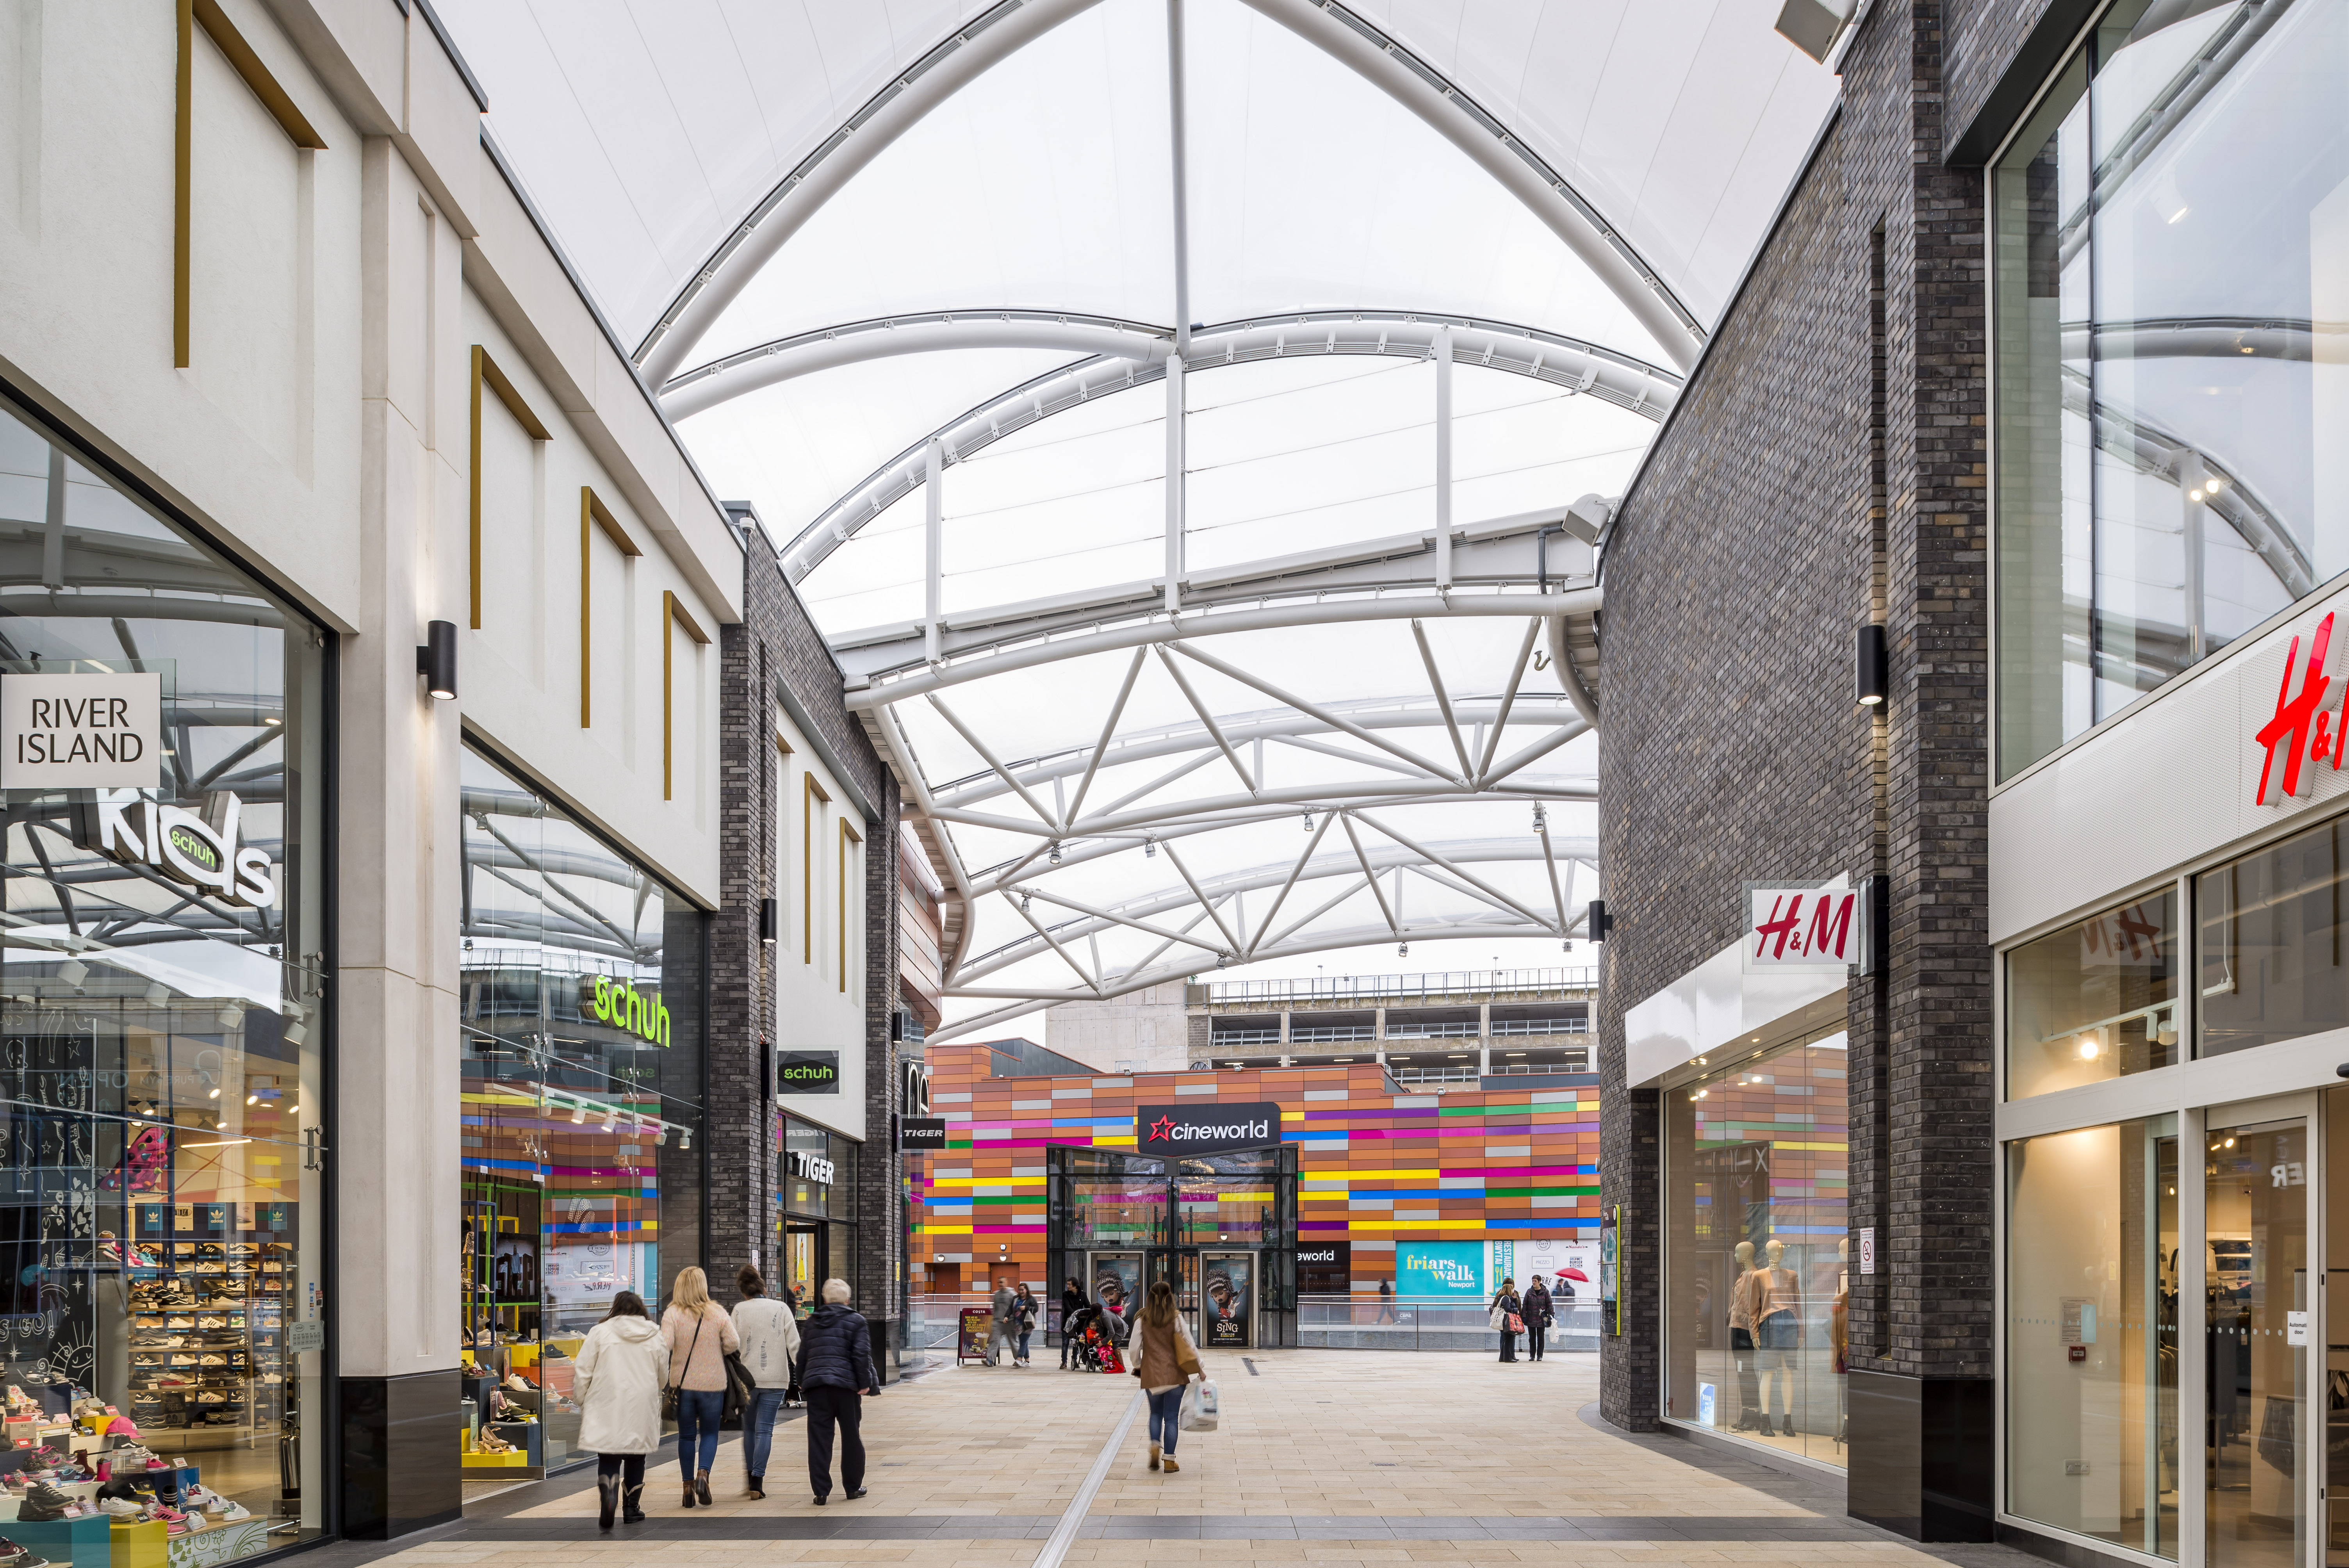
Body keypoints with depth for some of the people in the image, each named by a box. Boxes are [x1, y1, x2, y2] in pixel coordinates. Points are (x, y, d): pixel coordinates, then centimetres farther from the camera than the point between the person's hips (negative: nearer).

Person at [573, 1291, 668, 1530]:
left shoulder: (600, 1332, -3)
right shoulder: (655, 1338, 5)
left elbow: (583, 1371, -2)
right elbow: (663, 1377, 16)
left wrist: (581, 1399, 12)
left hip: (607, 1410, -2)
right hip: (642, 1411, 2)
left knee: (608, 1459, 1)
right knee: (635, 1457, 15)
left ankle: (608, 1491, -26)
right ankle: (631, 1507, 20)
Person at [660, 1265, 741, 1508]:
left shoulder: (672, 1314, -6)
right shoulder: (718, 1313, -3)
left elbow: (664, 1345, -16)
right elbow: (733, 1344, -7)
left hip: (683, 1383, 0)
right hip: (713, 1384, 0)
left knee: (686, 1436, 12)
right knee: (709, 1433, 12)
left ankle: (689, 1486, 11)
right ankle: (703, 1474, -11)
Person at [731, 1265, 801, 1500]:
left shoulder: (740, 1310, -1)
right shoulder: (781, 1309, 2)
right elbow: (794, 1345, -1)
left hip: (747, 1377, 0)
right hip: (775, 1379, 0)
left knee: (749, 1428, 16)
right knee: (765, 1429, 1)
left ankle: (750, 1477, 21)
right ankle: (758, 1481, -10)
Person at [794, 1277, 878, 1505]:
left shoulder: (811, 1322, 13)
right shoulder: (856, 1321, 2)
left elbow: (802, 1356, 15)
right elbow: (862, 1355, -6)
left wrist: (802, 1384, 22)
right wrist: (865, 1383, -1)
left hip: (815, 1384, 2)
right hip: (845, 1384, -2)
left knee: (819, 1439, 1)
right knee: (851, 1437, 11)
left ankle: (821, 1492, -3)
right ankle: (852, 1487, 18)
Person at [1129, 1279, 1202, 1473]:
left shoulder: (1143, 1319, -2)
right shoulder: (1176, 1319, -6)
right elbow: (1190, 1345, -5)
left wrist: (1137, 1367, 16)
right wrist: (1200, 1370, 6)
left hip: (1151, 1375, 1)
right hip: (1174, 1375, -1)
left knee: (1156, 1414, 19)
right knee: (1172, 1417, 5)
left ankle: (1155, 1446, -5)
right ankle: (1169, 1460, 4)